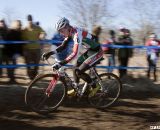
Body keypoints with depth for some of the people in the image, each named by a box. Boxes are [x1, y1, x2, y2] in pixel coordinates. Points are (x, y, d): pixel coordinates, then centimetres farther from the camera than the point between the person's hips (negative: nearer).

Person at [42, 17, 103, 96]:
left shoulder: (77, 34, -30)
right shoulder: (70, 33, -1)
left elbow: (75, 54, -37)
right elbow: (63, 46, 5)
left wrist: (60, 64, -40)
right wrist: (50, 53, -8)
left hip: (96, 52, -9)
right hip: (90, 50, 10)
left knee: (79, 72, -12)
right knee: (75, 68, 11)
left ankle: (94, 87, 6)